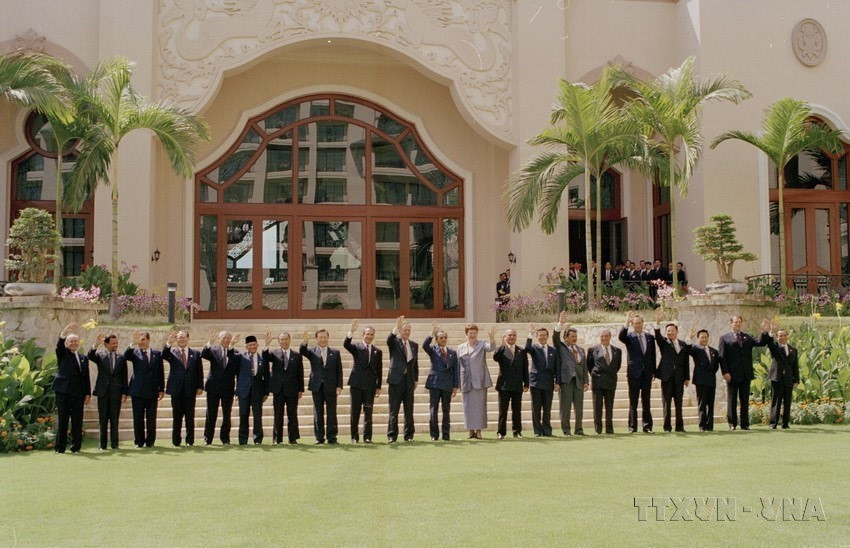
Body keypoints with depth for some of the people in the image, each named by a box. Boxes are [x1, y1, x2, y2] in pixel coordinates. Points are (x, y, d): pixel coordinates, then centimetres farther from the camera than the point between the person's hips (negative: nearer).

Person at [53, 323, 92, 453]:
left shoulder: (83, 357, 17)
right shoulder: (62, 354, 7)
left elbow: (86, 377, 15)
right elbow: (59, 344, -16)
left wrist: (88, 393, 8)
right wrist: (65, 332, -35)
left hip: (78, 393, 3)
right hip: (63, 392, -3)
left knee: (77, 421, 3)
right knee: (62, 420, -2)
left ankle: (76, 447, 8)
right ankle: (60, 447, 2)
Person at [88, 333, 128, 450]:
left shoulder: (121, 357, 7)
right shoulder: (99, 355, 4)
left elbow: (124, 377, 7)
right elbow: (90, 356, -18)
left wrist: (124, 393, 1)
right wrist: (95, 345, -34)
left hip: (116, 392, 1)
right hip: (103, 391, -1)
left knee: (115, 419, 4)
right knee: (103, 419, 4)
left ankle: (114, 443, 10)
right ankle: (103, 444, 9)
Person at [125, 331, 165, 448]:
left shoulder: (157, 354, 8)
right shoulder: (134, 352, 4)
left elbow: (160, 372, 8)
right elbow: (126, 356, -19)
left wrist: (161, 389, 4)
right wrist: (133, 343, -33)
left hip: (152, 391, 1)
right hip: (137, 391, -1)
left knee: (151, 418, 3)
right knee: (138, 418, 4)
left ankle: (150, 441, 12)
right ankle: (139, 442, 12)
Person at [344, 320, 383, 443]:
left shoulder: (378, 351, 11)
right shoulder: (356, 347, 6)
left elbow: (379, 370, 9)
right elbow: (346, 345, -16)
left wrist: (378, 387, 4)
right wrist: (351, 332, -30)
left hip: (370, 385, 1)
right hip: (356, 383, -1)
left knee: (368, 412, 1)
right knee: (355, 411, 3)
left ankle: (367, 437, 5)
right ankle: (354, 436, 8)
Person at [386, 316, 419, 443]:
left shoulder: (414, 345, 13)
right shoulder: (394, 342, 1)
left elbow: (415, 363, 15)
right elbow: (389, 339, -24)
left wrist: (416, 379, 10)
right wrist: (396, 328, -39)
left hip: (409, 380, 4)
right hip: (396, 379, -4)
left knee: (409, 409, 6)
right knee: (393, 410, -1)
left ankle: (409, 435, 13)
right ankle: (392, 436, 4)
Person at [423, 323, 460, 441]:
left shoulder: (452, 353, 12)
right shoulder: (433, 350, 6)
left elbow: (456, 370, 9)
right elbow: (424, 345, -17)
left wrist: (456, 386, 3)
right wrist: (431, 334, -29)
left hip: (447, 384, 2)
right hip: (434, 383, -2)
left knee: (446, 410, 5)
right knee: (433, 409, -1)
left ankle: (446, 435, 11)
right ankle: (434, 435, 5)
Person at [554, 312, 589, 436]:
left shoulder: (581, 350, 18)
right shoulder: (561, 347, 6)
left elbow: (585, 367, 16)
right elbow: (556, 337, -11)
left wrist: (586, 381, 8)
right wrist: (560, 323, -19)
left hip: (579, 381, 5)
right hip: (565, 381, -4)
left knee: (579, 407, 7)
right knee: (565, 407, -2)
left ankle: (579, 429, 16)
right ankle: (566, 429, 5)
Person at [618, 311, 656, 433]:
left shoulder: (649, 338, 10)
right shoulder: (629, 337, 1)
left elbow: (653, 356, 12)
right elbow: (620, 336, -22)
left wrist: (653, 372, 9)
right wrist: (627, 323, -32)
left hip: (647, 374, 3)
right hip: (634, 373, -3)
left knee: (646, 402, 7)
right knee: (633, 402, 1)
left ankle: (647, 426, 12)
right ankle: (632, 427, 4)